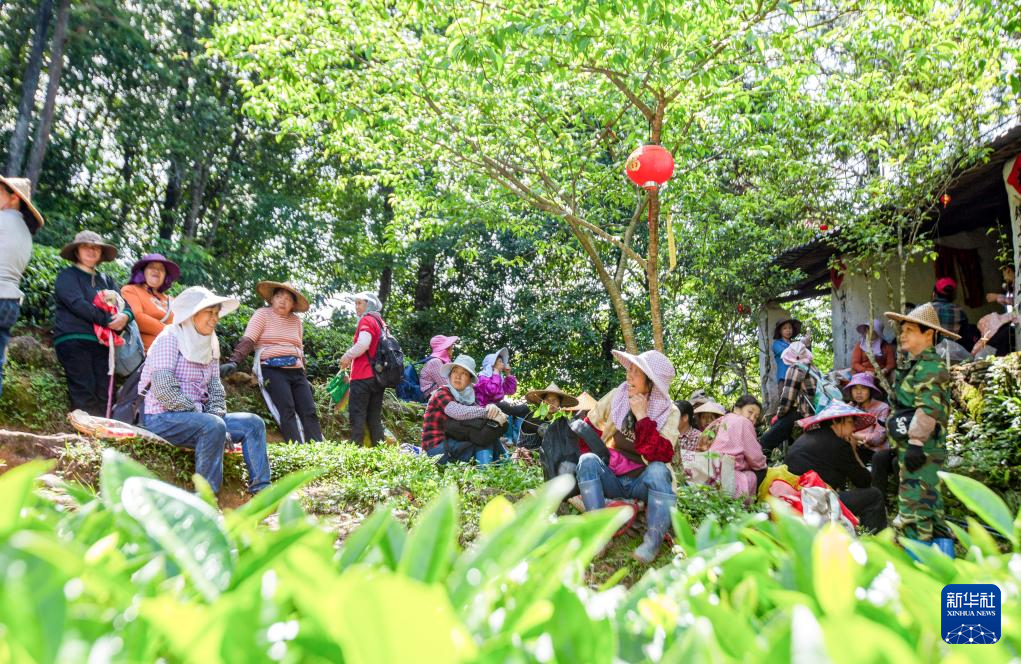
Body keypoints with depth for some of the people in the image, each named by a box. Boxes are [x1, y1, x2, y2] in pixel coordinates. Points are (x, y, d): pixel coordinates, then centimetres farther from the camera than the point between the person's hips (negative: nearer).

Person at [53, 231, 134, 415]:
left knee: (104, 395, -4)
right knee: (84, 394, -13)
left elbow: (125, 305, 10)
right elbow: (77, 304, -10)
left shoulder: (106, 280, 24)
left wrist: (124, 316, -14)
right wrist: (108, 320, -17)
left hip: (101, 343, 5)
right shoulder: (67, 276, 8)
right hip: (73, 340, -5)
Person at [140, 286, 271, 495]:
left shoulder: (209, 345, 15)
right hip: (162, 417, -7)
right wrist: (199, 413, -18)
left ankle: (261, 492, -14)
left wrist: (217, 414, -7)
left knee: (253, 423, -9)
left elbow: (216, 390, 12)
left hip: (198, 416, 7)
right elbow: (164, 389, -18)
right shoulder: (170, 338, -7)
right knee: (213, 426, -34)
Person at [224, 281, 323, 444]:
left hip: (296, 371, 6)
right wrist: (234, 362, -25)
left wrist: (304, 377, 23)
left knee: (309, 412, -4)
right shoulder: (263, 314, 2)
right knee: (287, 412, -18)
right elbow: (247, 340, -10)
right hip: (272, 370, -5)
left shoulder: (296, 320, 17)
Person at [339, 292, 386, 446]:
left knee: (357, 415, -6)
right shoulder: (380, 322, 18)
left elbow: (363, 344, -21)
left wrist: (347, 357, -6)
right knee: (375, 417, 9)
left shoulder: (366, 320, -6)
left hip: (363, 376, -8)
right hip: (378, 376, 8)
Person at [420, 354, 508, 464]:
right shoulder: (441, 393, -10)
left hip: (454, 444, 7)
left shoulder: (468, 397, 11)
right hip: (437, 448, -7)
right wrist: (488, 412, -28)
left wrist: (492, 407, -25)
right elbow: (458, 412, -27)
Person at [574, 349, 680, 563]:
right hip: (610, 479, 2)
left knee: (658, 470, -33)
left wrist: (642, 417, -25)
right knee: (588, 461, -27)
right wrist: (591, 461, -7)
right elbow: (587, 430, 6)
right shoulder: (616, 397, -4)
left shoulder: (670, 413, -8)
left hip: (642, 482, -2)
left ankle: (653, 543, -28)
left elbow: (660, 456, -23)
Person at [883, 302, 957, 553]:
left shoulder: (930, 366, -13)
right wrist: (901, 447, 25)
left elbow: (928, 409, -22)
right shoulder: (916, 365, 19)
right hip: (913, 445, 11)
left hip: (922, 446, -11)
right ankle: (942, 546, 26)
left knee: (915, 503, -10)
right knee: (930, 501, 17)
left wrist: (915, 443, -24)